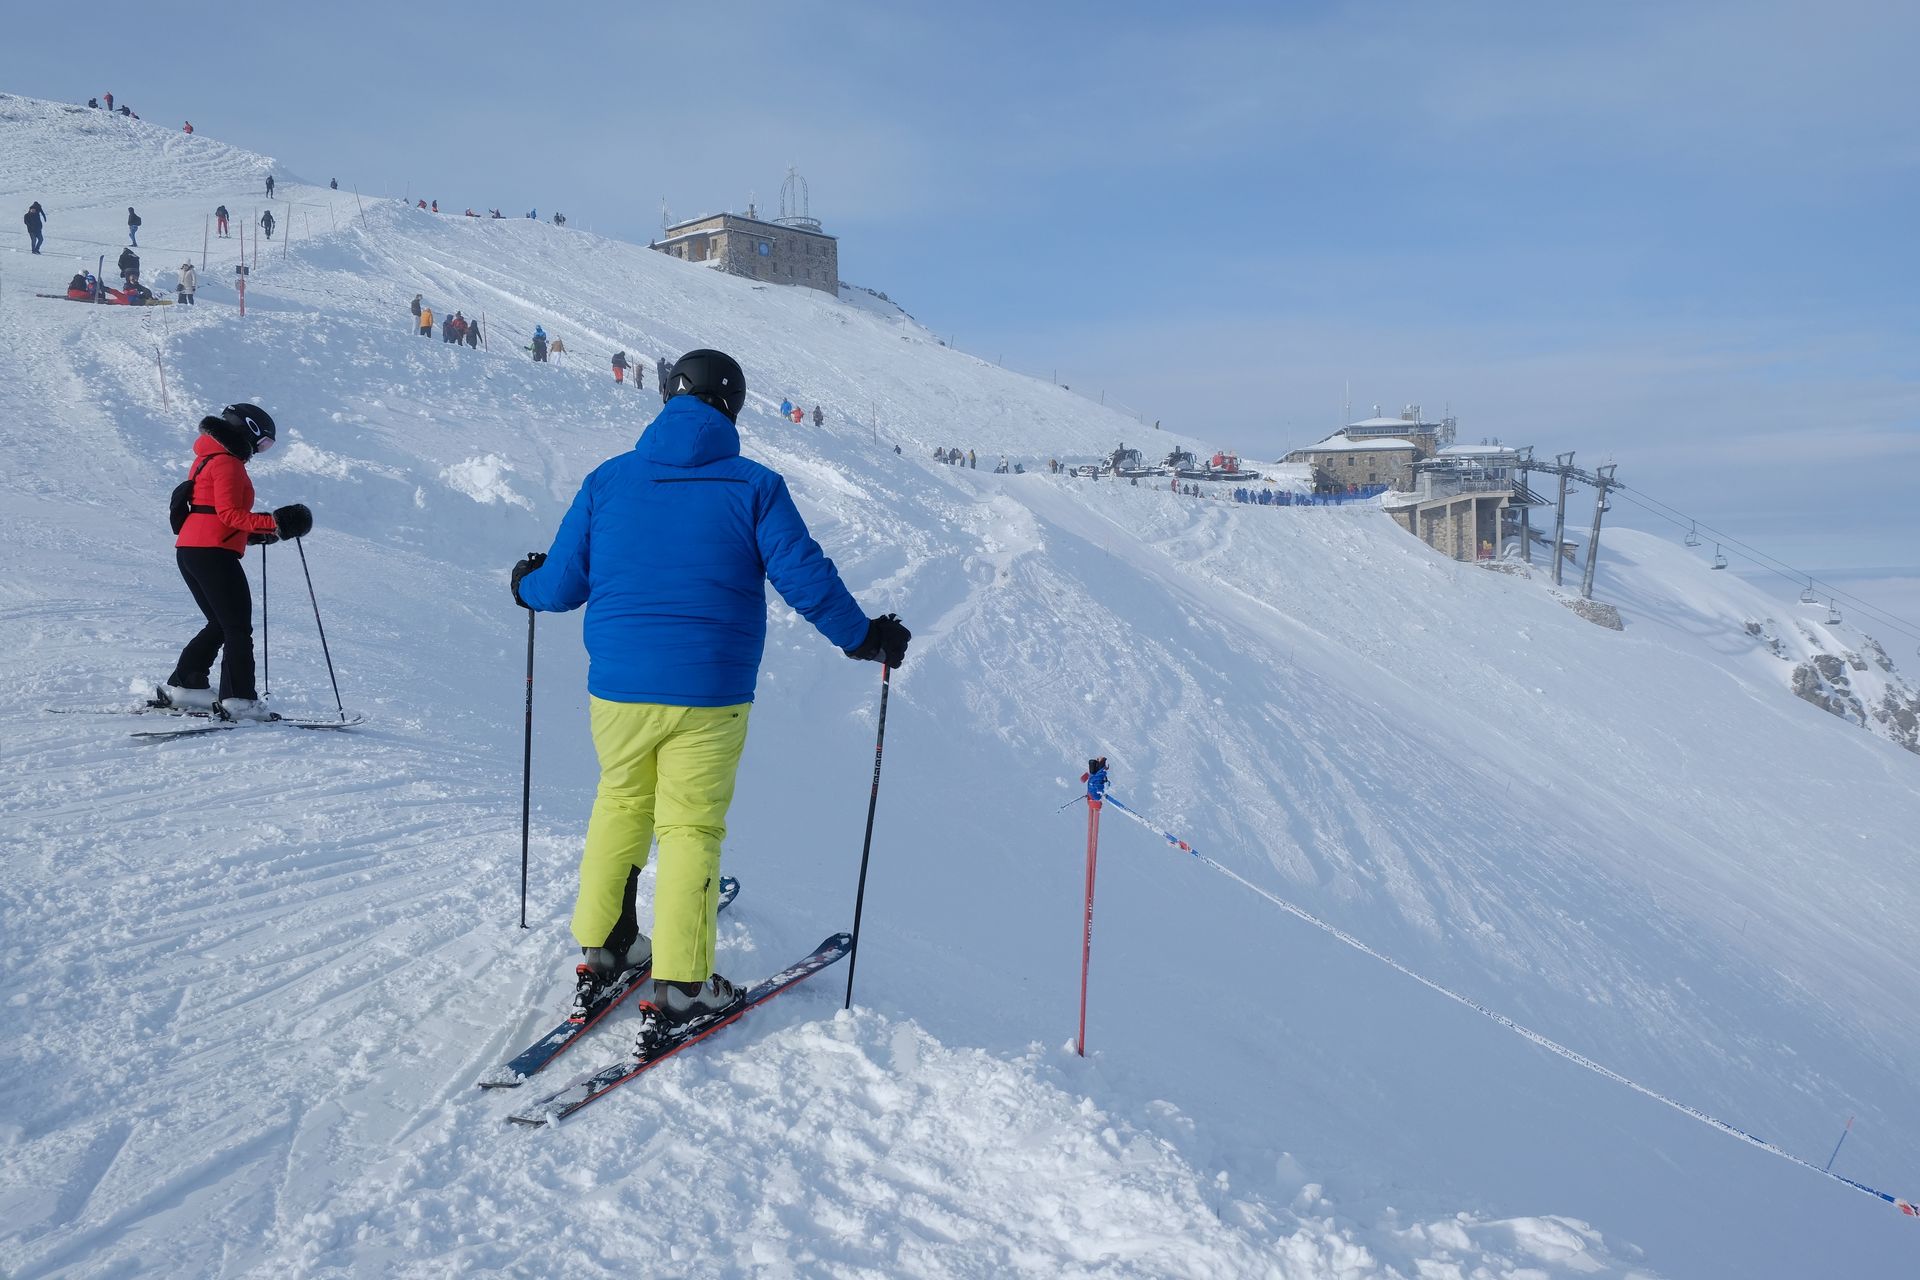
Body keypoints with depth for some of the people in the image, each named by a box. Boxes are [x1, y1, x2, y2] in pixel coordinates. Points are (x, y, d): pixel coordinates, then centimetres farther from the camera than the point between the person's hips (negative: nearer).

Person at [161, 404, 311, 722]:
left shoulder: (207, 459, 22)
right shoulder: (227, 462, -9)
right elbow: (229, 513, -19)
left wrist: (256, 532, 18)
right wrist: (273, 523, -24)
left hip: (188, 550, 10)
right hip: (214, 552, -10)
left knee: (221, 625, 17)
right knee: (238, 627, -7)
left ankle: (183, 685, 17)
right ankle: (238, 698, -10)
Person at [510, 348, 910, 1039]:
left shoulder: (607, 480, 3)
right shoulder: (754, 486, -4)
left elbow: (564, 584, 5)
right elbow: (806, 579, -9)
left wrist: (526, 586, 28)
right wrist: (864, 638, 5)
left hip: (617, 689, 3)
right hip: (708, 695, -3)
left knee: (620, 805, 23)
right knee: (691, 828, 5)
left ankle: (601, 948, 30)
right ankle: (680, 987, 9)